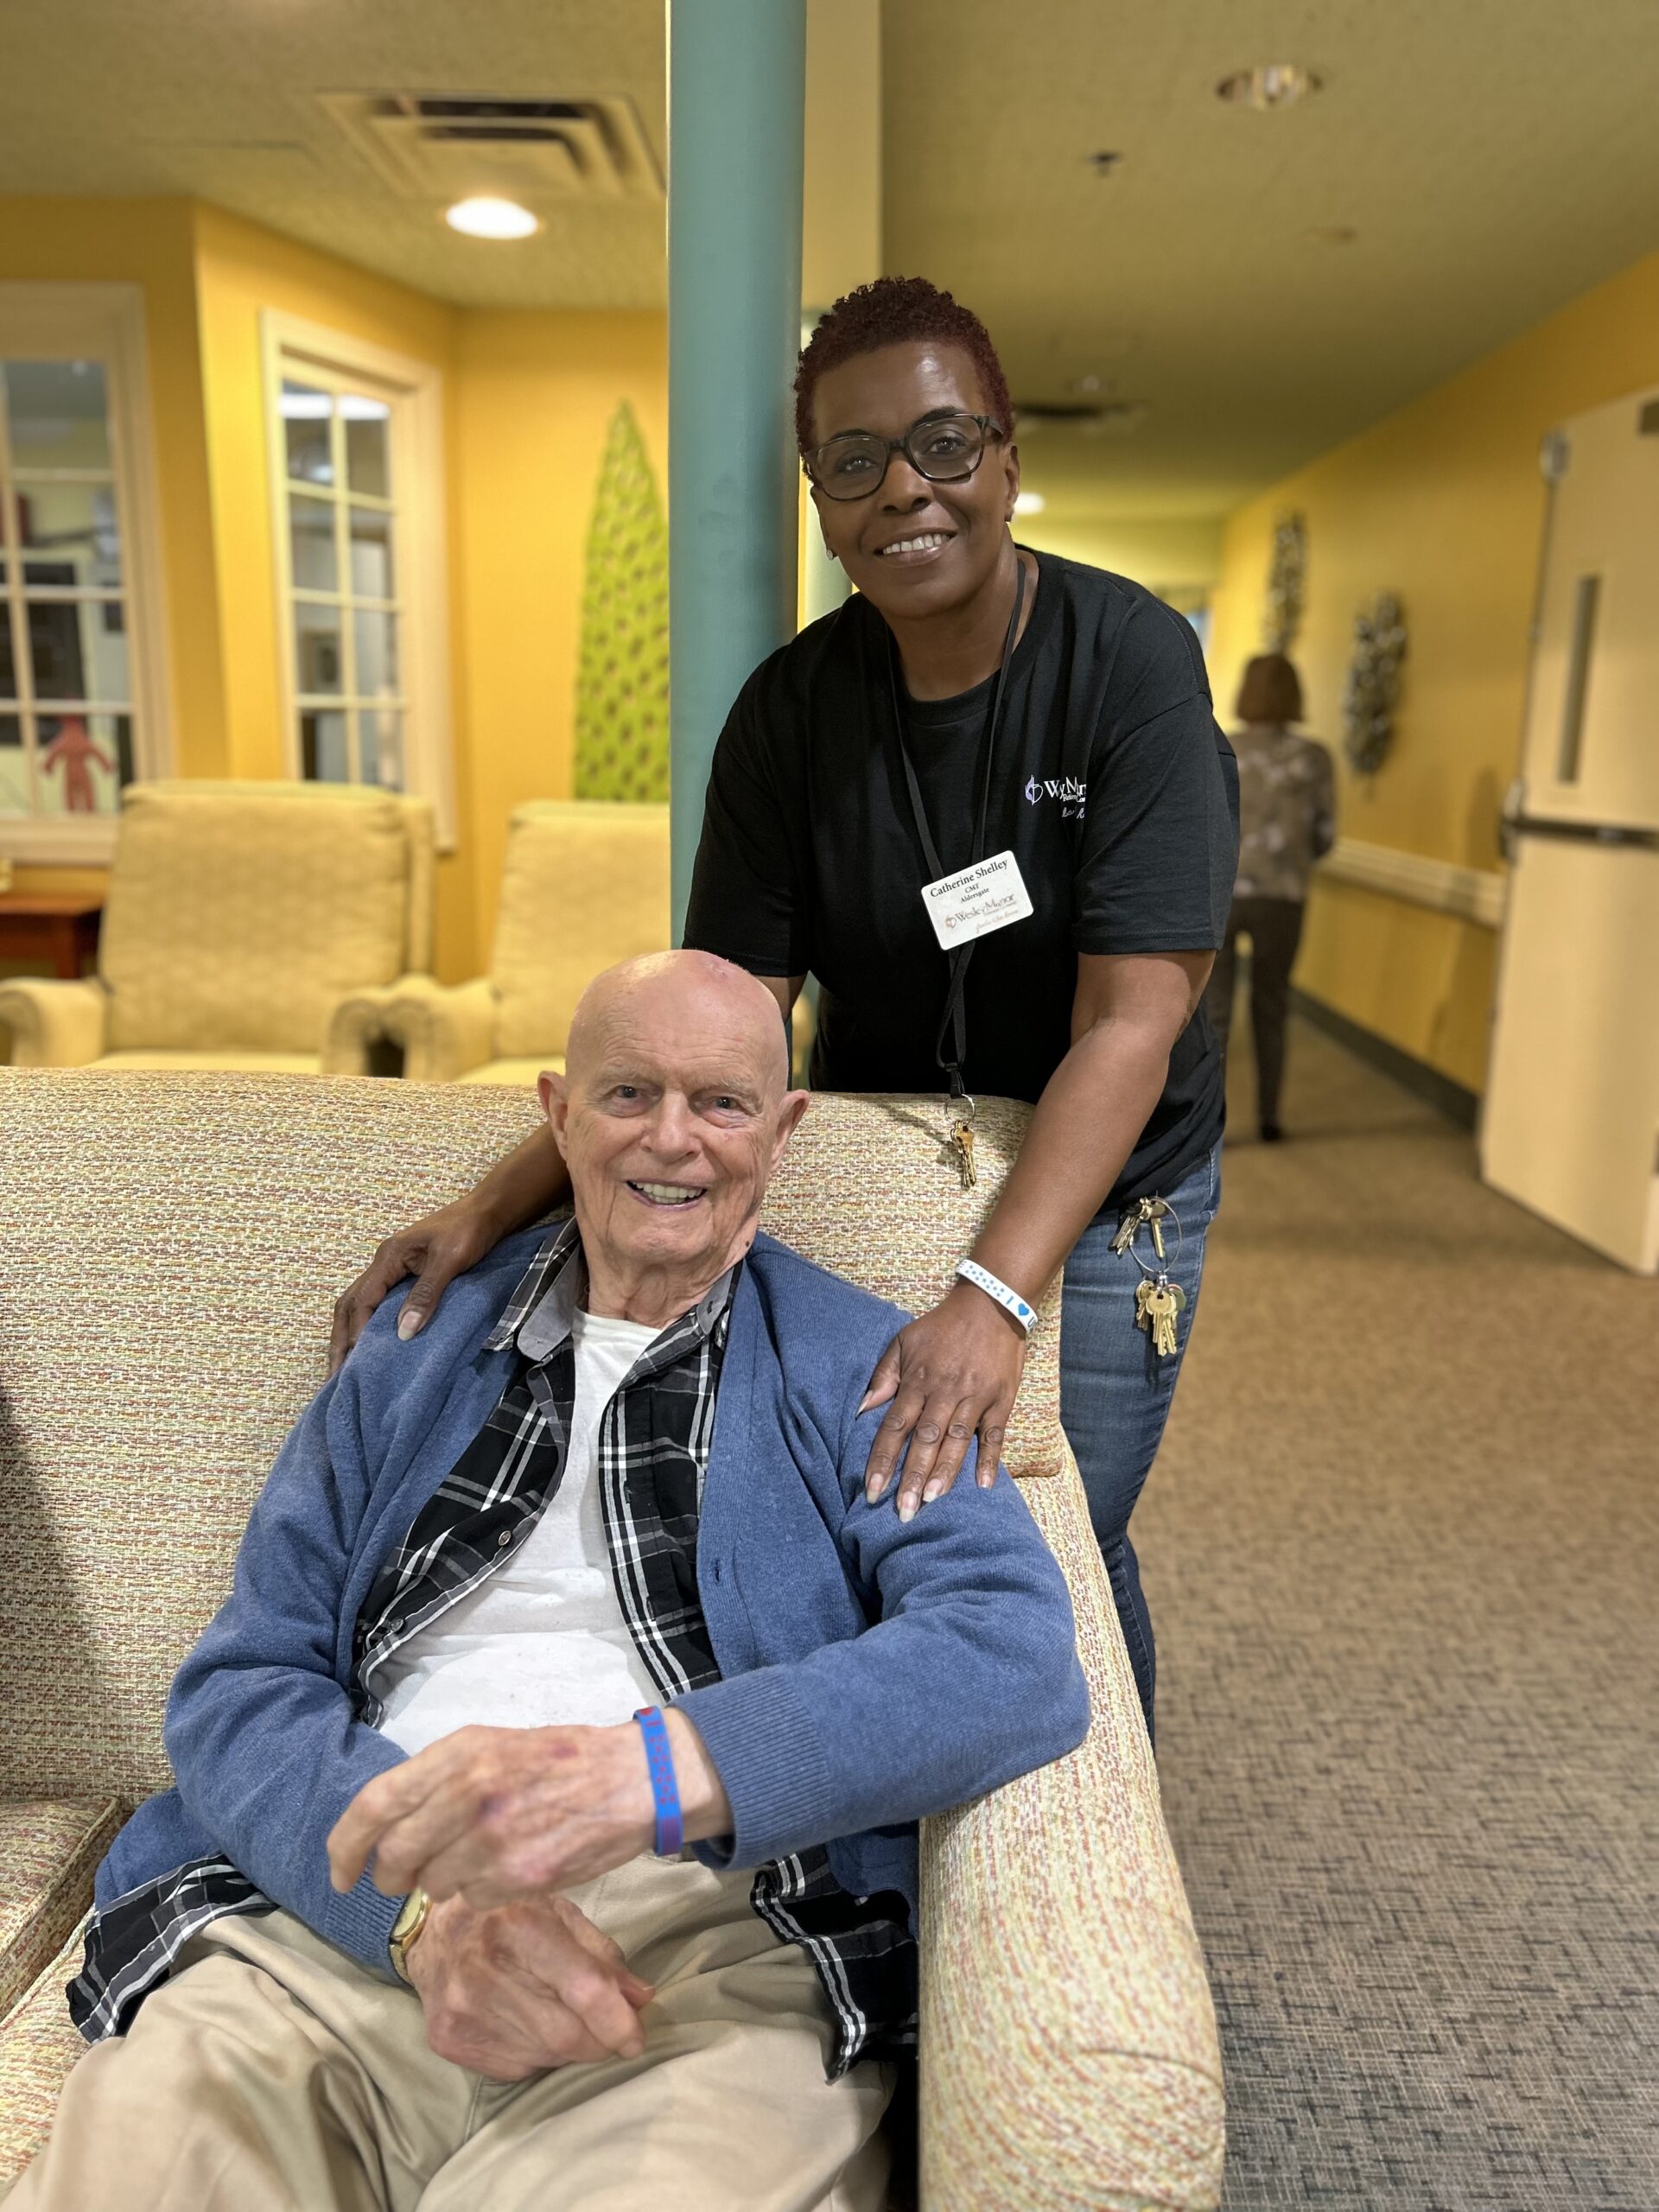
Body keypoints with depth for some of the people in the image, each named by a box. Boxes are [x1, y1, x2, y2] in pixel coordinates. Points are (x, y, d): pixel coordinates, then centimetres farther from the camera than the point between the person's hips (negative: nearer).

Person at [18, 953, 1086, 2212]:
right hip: (336, 1929, 2)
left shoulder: (858, 1368, 6)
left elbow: (1018, 1652, -11)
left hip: (715, 1950, -1)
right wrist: (426, 1902, -14)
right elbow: (242, 1686, 7)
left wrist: (653, 1766, -26)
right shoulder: (417, 1351, 13)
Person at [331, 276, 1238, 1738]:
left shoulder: (1131, 660, -18)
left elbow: (1130, 1019, -25)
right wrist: (496, 1206, -21)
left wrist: (997, 1296, -36)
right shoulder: (791, 709, -7)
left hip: (1099, 1187, -2)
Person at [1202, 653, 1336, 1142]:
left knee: (1213, 1011, 5)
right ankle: (1269, 1119, 23)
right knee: (1270, 1010, 15)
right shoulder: (1312, 757, -1)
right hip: (1281, 898, 1)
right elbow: (1324, 833, 1)